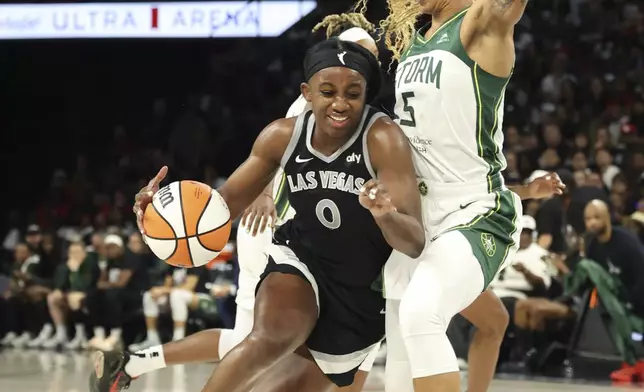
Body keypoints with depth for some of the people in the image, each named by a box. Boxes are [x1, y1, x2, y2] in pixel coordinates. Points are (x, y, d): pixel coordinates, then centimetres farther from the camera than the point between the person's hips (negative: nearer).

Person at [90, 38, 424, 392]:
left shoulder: (383, 139, -27)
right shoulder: (282, 136, -14)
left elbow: (415, 243, -33)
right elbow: (226, 202, -3)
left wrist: (385, 214, -57)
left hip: (365, 290, -1)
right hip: (302, 261, 1)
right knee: (269, 341, -29)